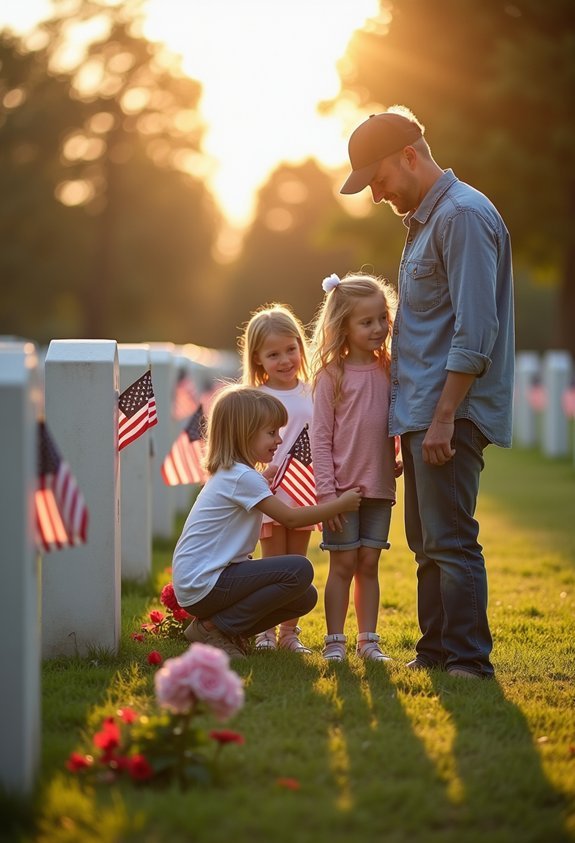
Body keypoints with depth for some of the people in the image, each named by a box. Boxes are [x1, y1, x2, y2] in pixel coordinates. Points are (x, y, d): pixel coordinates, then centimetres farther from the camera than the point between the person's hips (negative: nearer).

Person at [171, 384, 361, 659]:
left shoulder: (229, 473, 16)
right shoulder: (243, 477, -15)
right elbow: (289, 517, -11)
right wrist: (340, 505, -4)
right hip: (201, 586, -10)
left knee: (305, 598, 8)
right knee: (299, 570, -22)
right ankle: (214, 627, -11)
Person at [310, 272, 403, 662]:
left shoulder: (388, 372, 6)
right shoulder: (332, 375, -6)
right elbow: (320, 437, -7)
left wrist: (399, 461, -1)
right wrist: (326, 491, -12)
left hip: (379, 487, 4)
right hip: (342, 487, -4)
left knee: (369, 563, 9)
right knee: (344, 563, 1)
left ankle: (369, 640, 15)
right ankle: (335, 641, 9)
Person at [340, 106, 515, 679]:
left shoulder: (464, 215, -13)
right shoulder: (424, 220, 19)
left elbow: (475, 331, -20)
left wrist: (444, 416, -22)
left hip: (450, 413, -10)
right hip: (421, 411, 10)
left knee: (450, 540, -8)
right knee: (427, 541, 13)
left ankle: (468, 659, -3)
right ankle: (436, 652, 19)